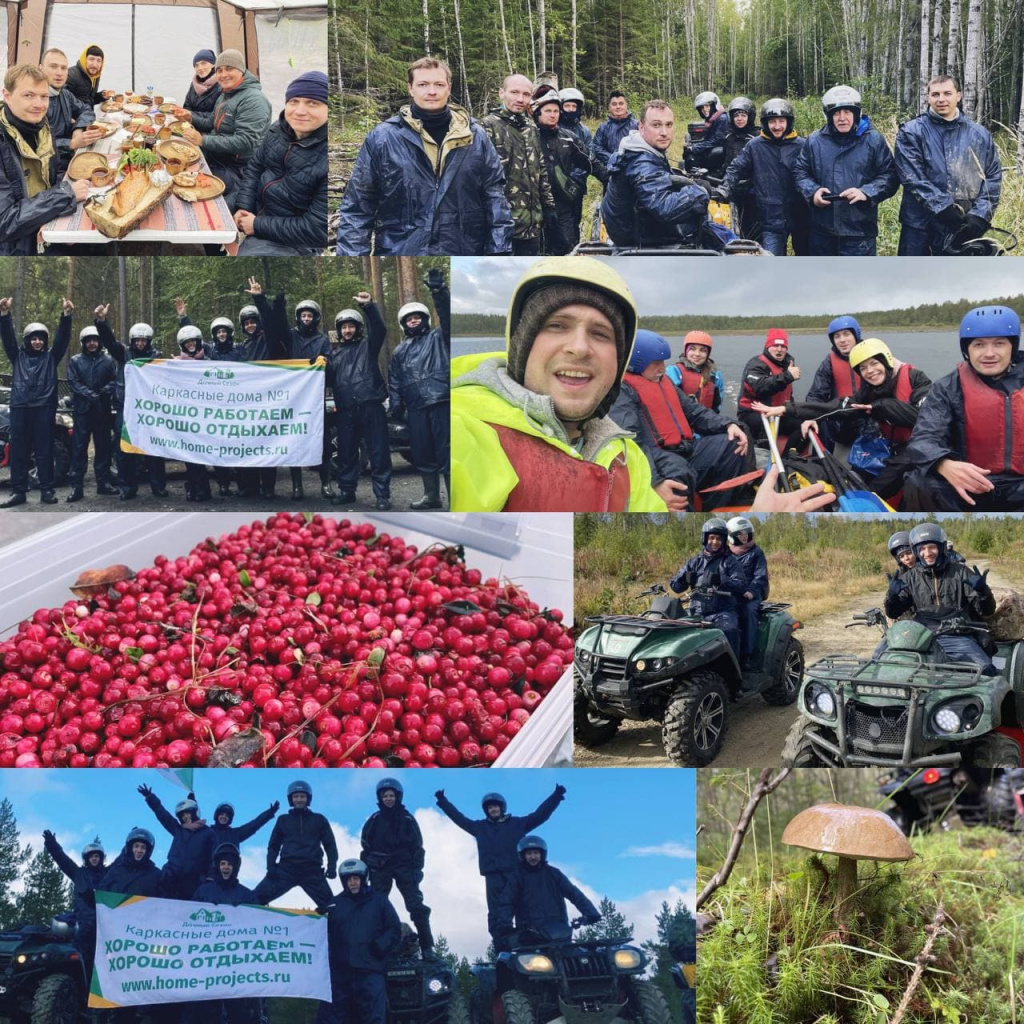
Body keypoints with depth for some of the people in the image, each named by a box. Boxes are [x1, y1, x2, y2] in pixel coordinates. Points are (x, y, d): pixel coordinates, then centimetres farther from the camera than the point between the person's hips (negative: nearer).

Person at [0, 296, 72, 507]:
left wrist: (66, 316, -14)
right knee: (18, 450, 3)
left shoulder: (51, 356, 12)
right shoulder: (17, 356, 15)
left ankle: (47, 490, 4)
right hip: (20, 408, 2)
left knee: (44, 450, 0)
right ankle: (18, 491, 6)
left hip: (44, 408, -2)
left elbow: (63, 338, 1)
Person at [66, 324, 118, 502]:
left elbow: (115, 380, 2)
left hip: (103, 408, 2)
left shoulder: (108, 360, 10)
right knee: (79, 447, -5)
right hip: (82, 408, -1)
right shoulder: (75, 361, 8)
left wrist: (105, 391, -17)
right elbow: (73, 382, -2)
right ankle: (76, 486, -6)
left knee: (103, 446, 7)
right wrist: (89, 394, -15)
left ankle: (103, 482, 15)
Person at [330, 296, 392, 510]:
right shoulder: (334, 352, 21)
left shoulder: (368, 345, 10)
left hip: (371, 406, -4)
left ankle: (382, 494, -1)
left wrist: (369, 306, -22)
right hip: (345, 410, 4)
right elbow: (329, 379, 16)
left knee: (378, 452, -4)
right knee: (346, 452, 10)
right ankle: (346, 489, 21)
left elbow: (379, 329, -9)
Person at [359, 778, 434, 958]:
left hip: (404, 865, -1)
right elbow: (365, 845, 8)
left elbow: (417, 845, 5)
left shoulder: (407, 819, 4)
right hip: (380, 867, 1)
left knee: (416, 906, -7)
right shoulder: (374, 820, 4)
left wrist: (417, 868, -3)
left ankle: (427, 948, -5)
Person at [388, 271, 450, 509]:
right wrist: (395, 407, 9)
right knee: (422, 452, 8)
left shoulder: (438, 337, 11)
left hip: (441, 402, -5)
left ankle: (455, 498, -9)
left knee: (446, 451, -9)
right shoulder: (400, 351, 25)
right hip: (416, 408, 5)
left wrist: (439, 291, -22)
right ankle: (431, 496, 19)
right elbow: (394, 383, 22)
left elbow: (446, 314, -7)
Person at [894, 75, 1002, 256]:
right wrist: (944, 208, -19)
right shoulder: (911, 132, -1)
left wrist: (980, 215, -8)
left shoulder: (979, 134, 10)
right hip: (921, 227, -3)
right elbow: (912, 177, -11)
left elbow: (993, 176, 7)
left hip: (965, 228, 3)